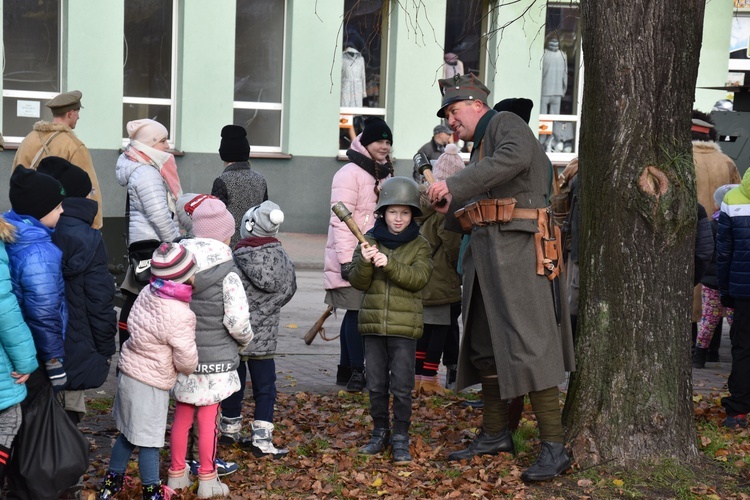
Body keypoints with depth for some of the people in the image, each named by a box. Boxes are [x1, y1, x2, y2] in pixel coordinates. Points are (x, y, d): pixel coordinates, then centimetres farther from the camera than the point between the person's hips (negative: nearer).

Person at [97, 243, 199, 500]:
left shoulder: (147, 293, -4)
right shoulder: (180, 316, -25)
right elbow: (186, 361, -15)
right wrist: (190, 369, 6)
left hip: (128, 372, 8)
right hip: (150, 384, -8)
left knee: (129, 433, 22)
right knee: (148, 441, 7)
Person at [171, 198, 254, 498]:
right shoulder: (227, 273, -16)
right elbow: (237, 321, -19)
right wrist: (245, 339, 2)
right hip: (215, 358, -4)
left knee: (182, 415, 17)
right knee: (208, 418, 7)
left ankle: (177, 473, 29)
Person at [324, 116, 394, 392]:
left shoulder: (385, 174, 17)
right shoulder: (350, 173, -9)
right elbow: (340, 219, -16)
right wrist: (346, 258, -21)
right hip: (353, 257, -8)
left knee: (355, 313, 11)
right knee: (357, 312, -9)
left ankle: (346, 369, 17)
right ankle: (356, 370, -5)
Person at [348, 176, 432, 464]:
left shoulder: (419, 245, 2)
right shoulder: (369, 241, 6)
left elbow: (419, 278, -13)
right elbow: (358, 282, 1)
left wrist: (389, 264, -25)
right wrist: (365, 263, -20)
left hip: (404, 325, -2)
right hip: (373, 323, 2)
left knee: (402, 386, -2)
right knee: (376, 385, 10)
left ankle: (401, 438, 9)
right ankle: (379, 432, 24)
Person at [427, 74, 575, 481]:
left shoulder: (505, 123, -2)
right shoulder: (478, 151, 25)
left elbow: (515, 158, -27)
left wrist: (454, 185, -27)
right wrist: (448, 205, 6)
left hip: (518, 249, -10)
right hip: (485, 255, 10)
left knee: (530, 346, -13)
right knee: (483, 346, 14)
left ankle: (554, 449, -11)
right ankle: (495, 435, 26)